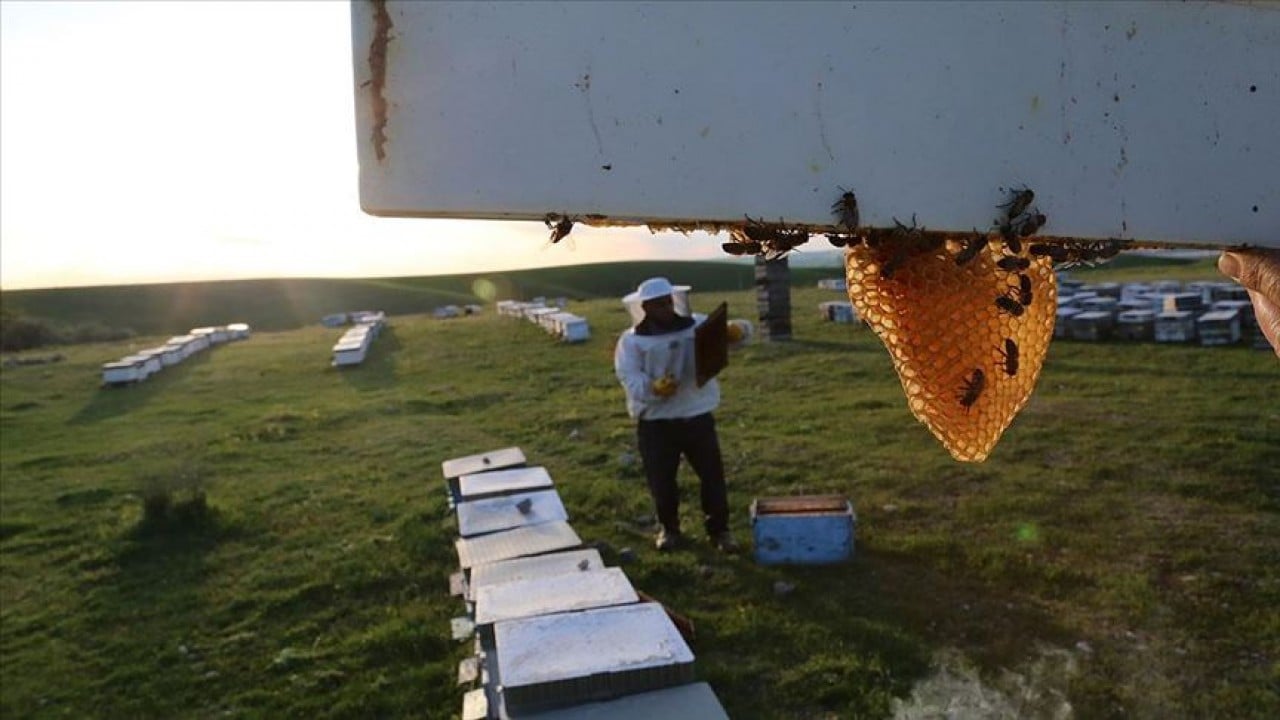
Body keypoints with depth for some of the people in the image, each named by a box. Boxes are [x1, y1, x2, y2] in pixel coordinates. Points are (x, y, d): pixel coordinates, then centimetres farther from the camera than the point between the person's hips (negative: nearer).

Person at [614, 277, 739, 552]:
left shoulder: (698, 325, 1)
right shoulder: (632, 340, -4)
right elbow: (629, 378, -14)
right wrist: (652, 388, -34)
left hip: (698, 417, 1)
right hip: (655, 423, -1)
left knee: (713, 476, 6)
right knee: (661, 481, 9)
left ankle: (719, 528, 24)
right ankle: (669, 527, 33)